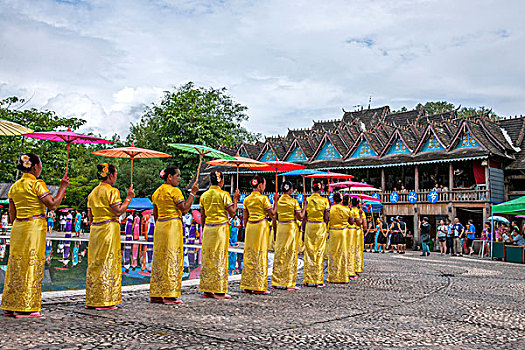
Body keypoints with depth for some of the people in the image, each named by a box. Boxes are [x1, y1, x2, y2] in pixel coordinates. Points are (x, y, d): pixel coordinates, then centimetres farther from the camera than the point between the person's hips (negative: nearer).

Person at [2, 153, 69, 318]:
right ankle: (26, 307, 0)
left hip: (17, 228, 7)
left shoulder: (14, 186, 12)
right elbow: (53, 205, -13)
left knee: (16, 265, 11)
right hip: (34, 227, -7)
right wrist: (63, 187, -4)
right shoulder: (37, 184, -9)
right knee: (31, 266, -2)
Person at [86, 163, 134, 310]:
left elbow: (90, 215, 14)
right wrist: (129, 197, -6)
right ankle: (105, 300, 0)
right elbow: (118, 211, -14)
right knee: (108, 264, -2)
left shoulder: (93, 192, 13)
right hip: (109, 228, -7)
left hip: (95, 230, 7)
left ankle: (92, 300, 16)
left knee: (94, 264, 11)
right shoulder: (112, 191, -9)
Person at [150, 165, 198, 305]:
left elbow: (155, 214, 17)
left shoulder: (157, 192, 14)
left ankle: (155, 294, 13)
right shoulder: (174, 190, -9)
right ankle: (170, 295, -3)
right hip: (173, 224, -8)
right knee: (172, 258, -4)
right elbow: (185, 209, -12)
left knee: (159, 258, 10)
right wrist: (193, 193, -5)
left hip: (159, 225, 8)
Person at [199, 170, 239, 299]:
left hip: (208, 228, 5)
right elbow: (232, 212, -7)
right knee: (220, 257, -1)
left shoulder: (204, 195, 7)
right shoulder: (223, 194, -8)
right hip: (221, 227, -5)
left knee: (207, 257, 8)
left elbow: (202, 216, 11)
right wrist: (235, 199, 4)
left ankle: (207, 290, 11)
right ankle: (219, 291, 1)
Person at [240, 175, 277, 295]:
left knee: (249, 255, 9)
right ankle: (259, 287, 0)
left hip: (250, 226, 6)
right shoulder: (263, 198, -8)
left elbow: (245, 217, 11)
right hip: (261, 226, -5)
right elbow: (272, 214, -4)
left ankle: (247, 286, 12)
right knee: (261, 255, -1)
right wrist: (275, 201, 6)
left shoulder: (247, 199, 8)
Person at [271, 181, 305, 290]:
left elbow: (274, 219, 6)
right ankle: (289, 283, 3)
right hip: (291, 228, -4)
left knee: (279, 254, 10)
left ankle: (276, 282, 12)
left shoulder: (277, 201, 4)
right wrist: (304, 207, 8)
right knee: (291, 254, 2)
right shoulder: (294, 201, -7)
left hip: (280, 228, 4)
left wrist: (275, 232, 14)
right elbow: (300, 217, -7)